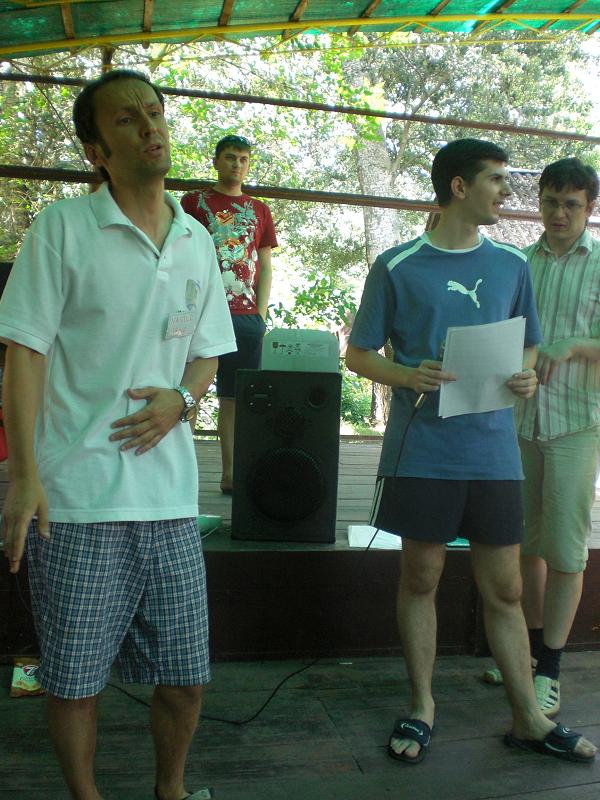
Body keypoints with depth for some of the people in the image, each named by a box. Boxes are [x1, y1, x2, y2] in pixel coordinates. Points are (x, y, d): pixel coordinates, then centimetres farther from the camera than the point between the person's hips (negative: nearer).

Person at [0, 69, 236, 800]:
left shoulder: (198, 242, 11)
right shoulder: (62, 227, -3)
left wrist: (181, 398, -5)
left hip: (170, 492, 4)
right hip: (76, 496, -3)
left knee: (185, 677, 12)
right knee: (73, 679, 9)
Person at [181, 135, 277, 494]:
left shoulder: (260, 211, 19)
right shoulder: (194, 201, 11)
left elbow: (265, 266, 15)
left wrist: (261, 316, 3)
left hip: (246, 316, 3)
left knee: (237, 397, 5)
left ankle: (231, 474, 12)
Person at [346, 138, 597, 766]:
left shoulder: (511, 265, 10)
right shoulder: (397, 267, -1)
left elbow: (528, 348, 17)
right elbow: (358, 354, 3)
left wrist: (528, 377, -6)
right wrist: (408, 376, -17)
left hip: (493, 451, 3)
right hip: (422, 451, -2)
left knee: (504, 589, 10)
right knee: (420, 579, 10)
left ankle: (528, 718, 26)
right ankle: (422, 707, 27)